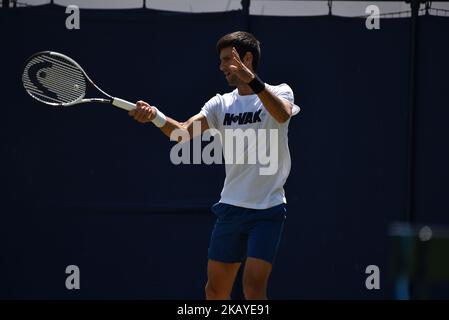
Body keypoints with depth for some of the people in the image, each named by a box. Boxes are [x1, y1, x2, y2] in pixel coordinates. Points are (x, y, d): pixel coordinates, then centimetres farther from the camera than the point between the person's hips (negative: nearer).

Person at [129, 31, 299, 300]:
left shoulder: (278, 93, -3)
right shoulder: (221, 104, 9)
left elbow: (283, 114, -28)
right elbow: (184, 131, -5)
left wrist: (252, 81, -43)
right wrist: (155, 116, -26)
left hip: (267, 209, -5)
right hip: (231, 207, 5)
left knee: (254, 287, -16)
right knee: (215, 291, 8)